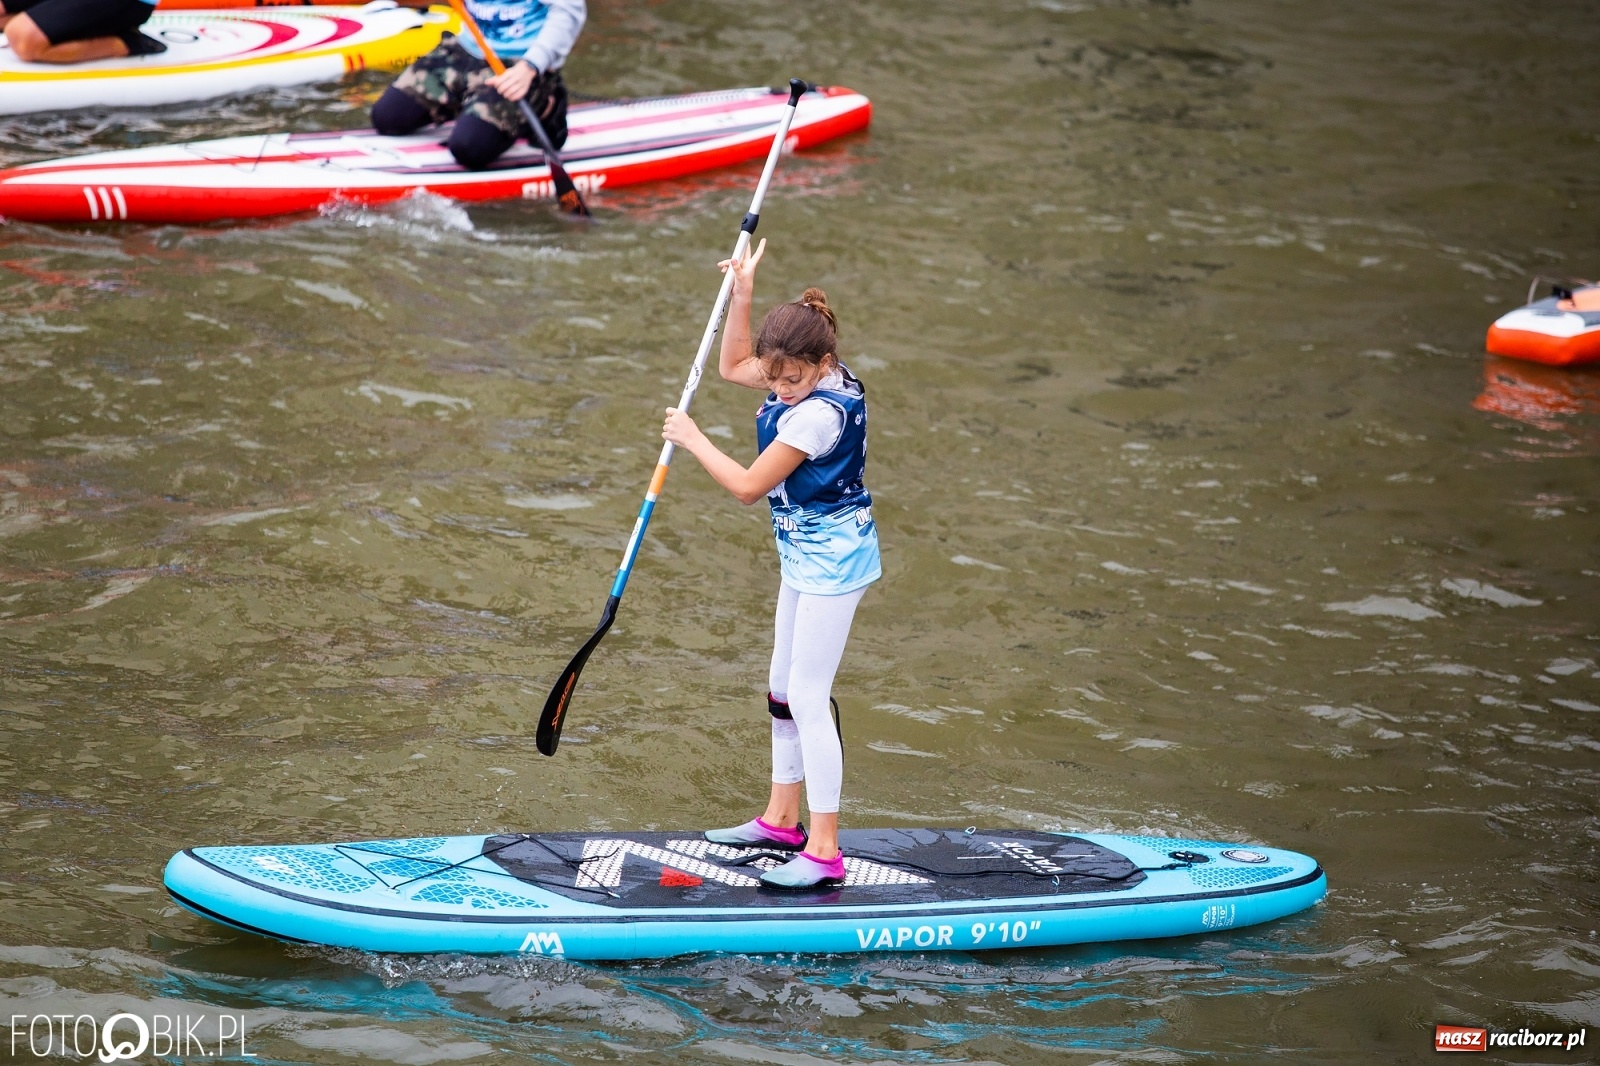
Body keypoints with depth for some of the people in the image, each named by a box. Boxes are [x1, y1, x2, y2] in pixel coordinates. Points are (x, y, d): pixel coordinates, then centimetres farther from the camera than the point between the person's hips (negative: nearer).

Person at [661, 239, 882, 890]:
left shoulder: (817, 414, -27)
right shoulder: (811, 378, 1)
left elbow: (748, 487, -21)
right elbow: (733, 368, 19)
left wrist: (693, 440, -8)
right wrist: (742, 295, 8)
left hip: (831, 560, -10)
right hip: (810, 553, 10)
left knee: (807, 696, -10)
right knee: (783, 688, 18)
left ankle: (824, 852, -8)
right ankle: (782, 819, 31)